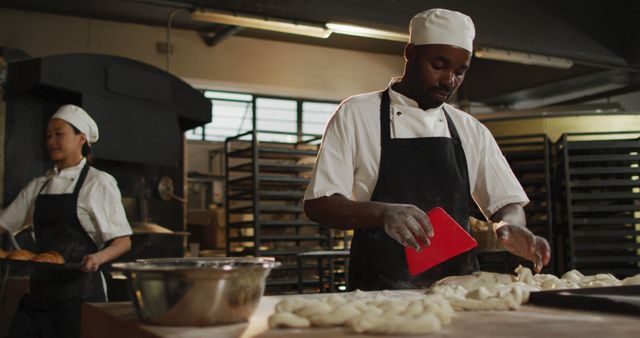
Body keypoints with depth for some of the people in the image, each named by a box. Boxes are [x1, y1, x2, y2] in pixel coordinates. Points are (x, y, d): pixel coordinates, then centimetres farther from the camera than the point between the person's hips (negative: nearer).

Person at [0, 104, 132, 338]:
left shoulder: (98, 183, -5)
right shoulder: (39, 185, 12)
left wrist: (98, 257, -27)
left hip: (80, 286, -5)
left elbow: (123, 241, -8)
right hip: (41, 286, 5)